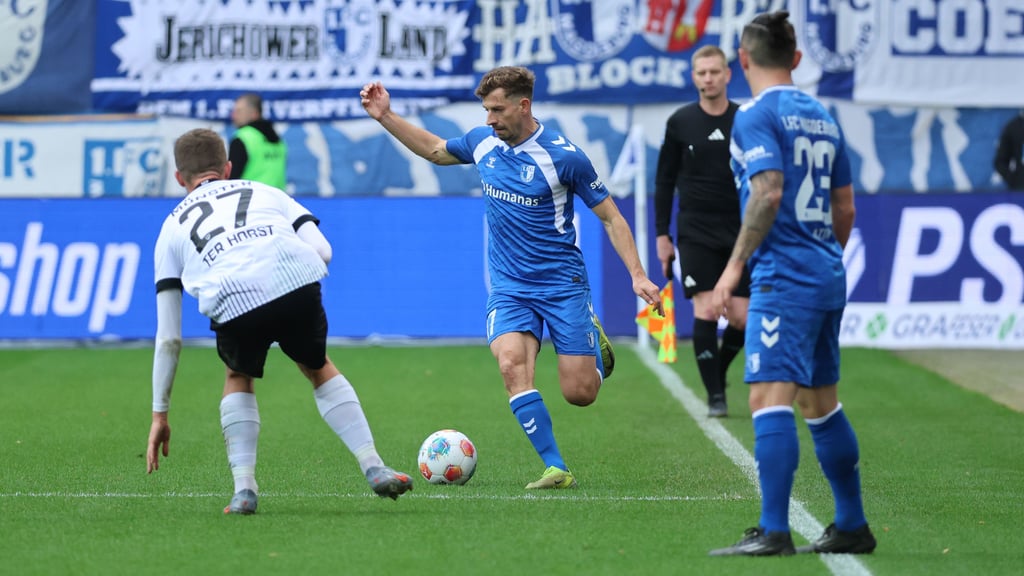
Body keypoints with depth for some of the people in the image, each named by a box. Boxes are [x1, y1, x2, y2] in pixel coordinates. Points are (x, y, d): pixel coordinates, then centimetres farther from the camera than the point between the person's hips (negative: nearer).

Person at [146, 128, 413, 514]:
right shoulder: (264, 192, 35)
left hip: (232, 300, -1)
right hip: (297, 280, 1)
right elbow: (323, 251, 18)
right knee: (319, 370, 29)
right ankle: (374, 467, 21)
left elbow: (168, 338, 29)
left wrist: (160, 414, 32)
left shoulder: (173, 225, 32)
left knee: (238, 378, 30)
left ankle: (244, 487, 16)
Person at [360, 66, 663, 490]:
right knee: (512, 364, -25)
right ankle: (556, 469, -22)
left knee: (579, 393, -7)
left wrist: (637, 275, -12)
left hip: (562, 284, -3)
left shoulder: (563, 156, -13)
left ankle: (593, 341, 30)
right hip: (509, 288, 3)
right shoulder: (482, 142, 1)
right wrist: (385, 116, 14)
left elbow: (610, 217, -5)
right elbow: (434, 150, 23)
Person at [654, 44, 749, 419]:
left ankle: (718, 372, 25)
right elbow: (664, 181, 6)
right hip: (695, 233, -1)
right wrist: (661, 234, 3)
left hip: (740, 234, 1)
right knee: (706, 311, -12)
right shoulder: (680, 123, 0)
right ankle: (715, 395, -3)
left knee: (741, 318, -3)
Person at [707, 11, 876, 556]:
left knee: (770, 398, -14)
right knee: (821, 403, 17)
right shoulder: (822, 117, 17)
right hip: (827, 276, 9)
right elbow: (845, 208, 19)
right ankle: (851, 527, 21)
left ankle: (773, 532, -22)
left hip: (782, 276, -9)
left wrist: (736, 263, -18)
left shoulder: (756, 115, -7)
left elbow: (768, 190, -20)